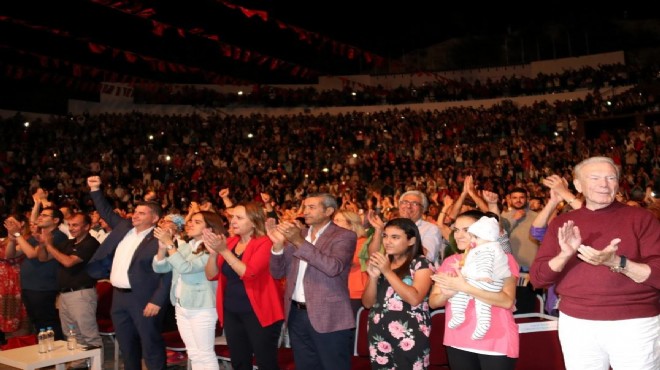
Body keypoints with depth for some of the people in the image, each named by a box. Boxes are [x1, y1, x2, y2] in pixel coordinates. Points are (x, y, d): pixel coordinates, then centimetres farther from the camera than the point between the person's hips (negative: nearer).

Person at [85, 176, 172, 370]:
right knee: (127, 346, 20)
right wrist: (96, 190, 17)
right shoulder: (124, 227, 9)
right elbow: (107, 212, 24)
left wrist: (157, 301, -23)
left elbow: (167, 273, -19)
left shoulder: (159, 239, -15)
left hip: (143, 300, -8)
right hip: (119, 296, 8)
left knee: (151, 347, 1)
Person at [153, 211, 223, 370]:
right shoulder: (183, 246, 9)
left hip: (201, 308, -7)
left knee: (205, 354, 0)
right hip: (181, 306, 7)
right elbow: (159, 268, 7)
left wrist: (169, 243, -21)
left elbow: (186, 267, -24)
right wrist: (162, 247, -10)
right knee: (194, 354, 14)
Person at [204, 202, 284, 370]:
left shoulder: (265, 243, -12)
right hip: (231, 312, 7)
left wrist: (224, 251, -24)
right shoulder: (229, 242, 8)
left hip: (258, 312, -6)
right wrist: (213, 253, -13)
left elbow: (248, 273, -24)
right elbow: (211, 275, 4)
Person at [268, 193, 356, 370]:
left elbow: (334, 267, -24)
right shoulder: (296, 234, 10)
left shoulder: (344, 236, -7)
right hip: (296, 315, 6)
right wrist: (278, 243, -10)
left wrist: (300, 242, -27)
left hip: (328, 317, -5)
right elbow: (277, 273, 7)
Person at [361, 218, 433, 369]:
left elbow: (414, 299, -17)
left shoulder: (421, 263, -3)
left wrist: (388, 272, -16)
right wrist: (373, 276, -8)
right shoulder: (381, 263, 10)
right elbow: (367, 303, 8)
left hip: (409, 336, -4)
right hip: (379, 334, 5)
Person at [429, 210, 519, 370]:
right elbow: (433, 301, 3)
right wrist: (447, 293, -19)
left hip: (496, 343, -4)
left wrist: (464, 287, -25)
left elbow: (508, 301, -18)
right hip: (458, 342, 4)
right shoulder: (450, 261, 8)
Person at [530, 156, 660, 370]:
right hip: (575, 323, 2)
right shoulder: (562, 223, 5)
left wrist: (616, 263, -23)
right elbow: (537, 278, 0)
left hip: (635, 324, -2)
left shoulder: (640, 218, -1)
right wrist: (565, 255, -17)